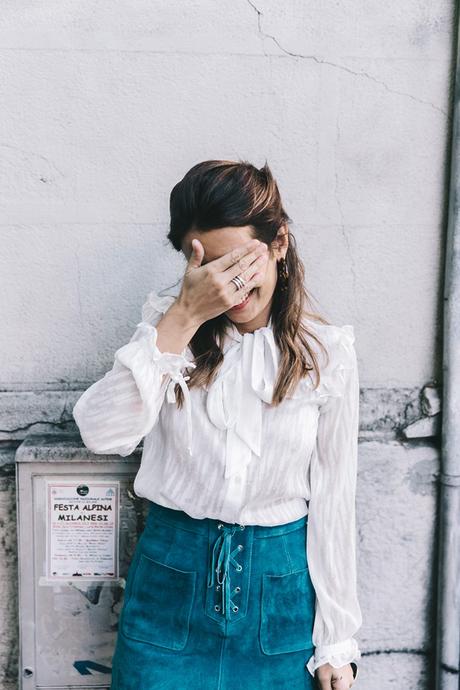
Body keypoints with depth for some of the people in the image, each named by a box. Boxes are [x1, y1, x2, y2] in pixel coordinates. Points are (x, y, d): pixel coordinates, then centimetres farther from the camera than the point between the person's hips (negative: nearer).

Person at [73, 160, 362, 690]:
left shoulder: (328, 354, -6)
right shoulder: (168, 326, -5)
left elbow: (333, 501, -3)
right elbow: (102, 434, -20)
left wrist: (336, 643, 0)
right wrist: (185, 317, -23)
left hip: (282, 583, 0)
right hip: (172, 572, 0)